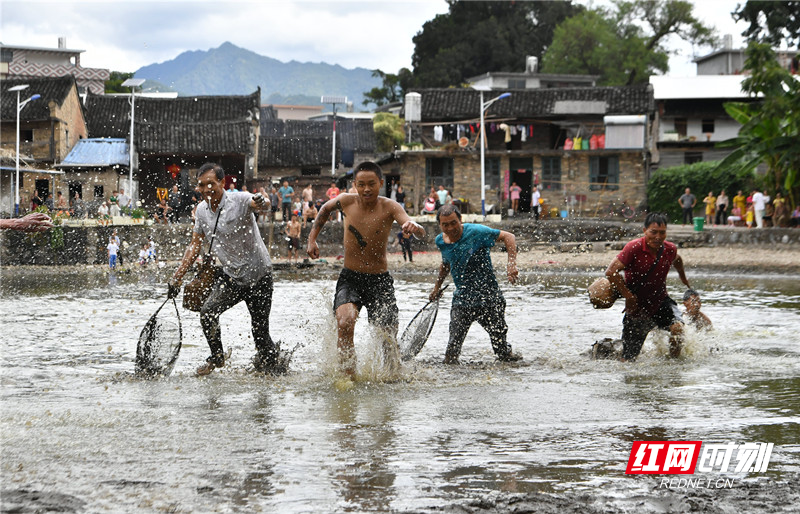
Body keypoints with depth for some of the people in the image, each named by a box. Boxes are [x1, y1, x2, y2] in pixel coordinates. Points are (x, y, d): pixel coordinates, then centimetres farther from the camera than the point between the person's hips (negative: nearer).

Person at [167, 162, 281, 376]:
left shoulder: (239, 200, -19)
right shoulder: (202, 210, -1)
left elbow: (262, 204, -41)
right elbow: (195, 245, 9)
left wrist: (262, 203, -66)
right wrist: (177, 277, 5)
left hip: (258, 275, -5)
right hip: (231, 275, 5)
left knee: (260, 332, -4)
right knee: (207, 312, -15)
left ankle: (272, 353, 27)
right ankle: (217, 357, 7)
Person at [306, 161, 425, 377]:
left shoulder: (389, 207, -13)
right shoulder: (346, 201, -6)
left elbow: (421, 233, -27)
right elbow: (326, 209, 19)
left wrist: (413, 227, -51)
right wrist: (312, 239, 12)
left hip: (380, 280, -1)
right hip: (350, 278, 1)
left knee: (389, 336, -1)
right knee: (345, 324, -25)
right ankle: (348, 375, -18)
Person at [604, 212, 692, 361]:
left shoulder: (670, 249, -7)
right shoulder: (634, 248, -22)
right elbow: (611, 272, -26)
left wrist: (683, 278, 36)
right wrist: (628, 296, -24)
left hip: (661, 302, 3)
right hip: (638, 309, -3)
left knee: (677, 327, -29)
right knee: (628, 360, 3)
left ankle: (674, 359, -3)